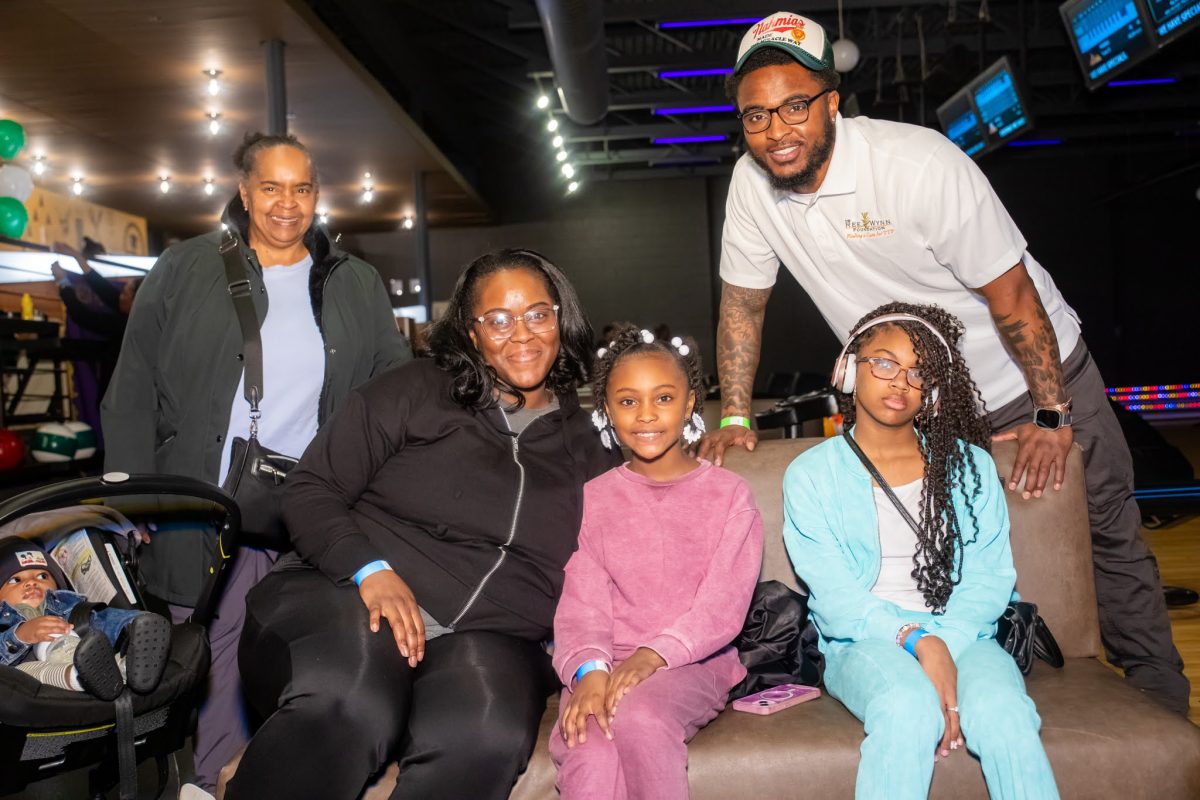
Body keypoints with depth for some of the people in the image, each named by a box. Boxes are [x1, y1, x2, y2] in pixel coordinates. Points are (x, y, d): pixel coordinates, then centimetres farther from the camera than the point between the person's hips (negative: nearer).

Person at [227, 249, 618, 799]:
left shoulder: (586, 450, 17)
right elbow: (312, 489, 5)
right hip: (350, 599, -1)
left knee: (486, 736, -36)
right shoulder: (415, 393, 9)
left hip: (489, 636, 2)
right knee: (351, 706, -38)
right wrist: (370, 569, -12)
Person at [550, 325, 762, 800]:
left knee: (637, 715, -34)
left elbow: (723, 606, -5)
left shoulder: (728, 494, 5)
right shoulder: (594, 498, 12)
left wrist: (654, 654, -22)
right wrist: (589, 669, -20)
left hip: (693, 662, -1)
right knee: (587, 747, -31)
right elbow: (582, 602, 1)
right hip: (606, 664, 1)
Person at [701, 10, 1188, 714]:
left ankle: (1160, 704, 28)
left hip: (1032, 375, -3)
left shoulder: (919, 163, -27)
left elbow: (1010, 292, -21)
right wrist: (735, 417, -5)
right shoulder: (753, 184, -12)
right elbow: (742, 301, -1)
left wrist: (1052, 415, -17)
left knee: (1106, 536, 8)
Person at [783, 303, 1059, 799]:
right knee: (909, 708, -34)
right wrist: (916, 641, -20)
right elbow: (834, 596, -5)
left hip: (961, 636, 2)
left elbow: (991, 577, 4)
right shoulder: (810, 475, 5)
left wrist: (943, 643, -14)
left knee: (1002, 711, -30)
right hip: (865, 642, -2)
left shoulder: (969, 465, 14)